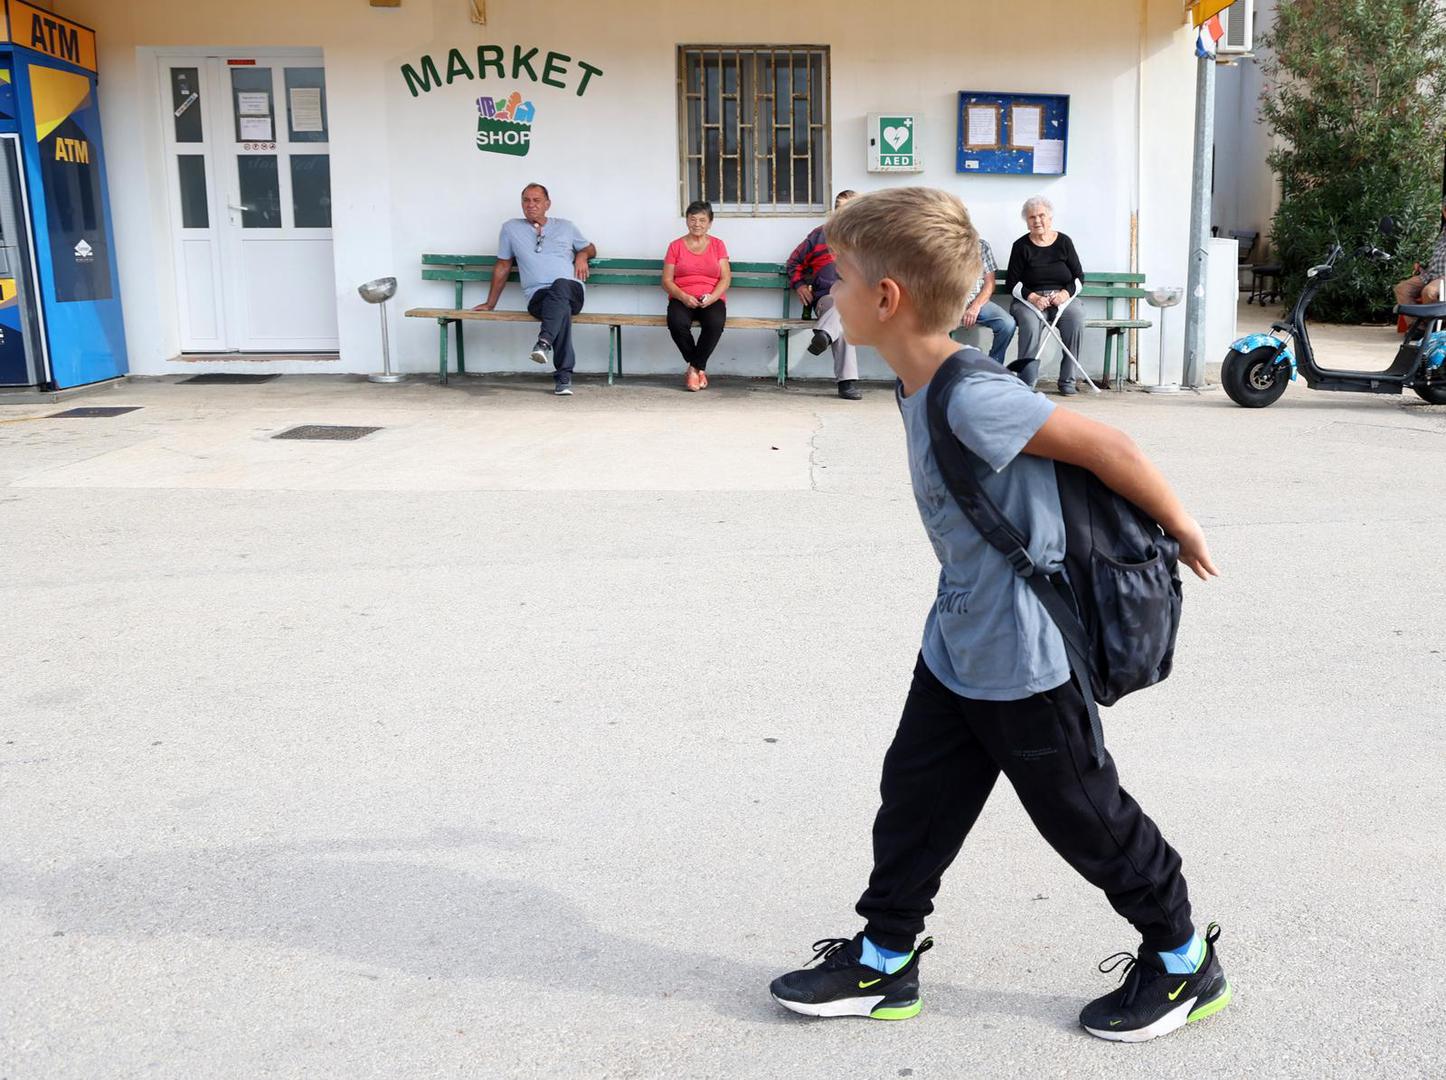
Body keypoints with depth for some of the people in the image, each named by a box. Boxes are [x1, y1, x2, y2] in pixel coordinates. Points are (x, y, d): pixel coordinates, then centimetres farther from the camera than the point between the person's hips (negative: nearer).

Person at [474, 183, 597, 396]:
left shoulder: (566, 226, 22)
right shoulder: (511, 228, 18)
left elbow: (590, 249, 33)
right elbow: (502, 267, 23)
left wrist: (582, 255, 8)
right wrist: (490, 304, 22)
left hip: (571, 291, 1)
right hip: (538, 297, -1)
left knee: (560, 285, -39)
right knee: (561, 308, -39)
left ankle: (544, 342, -51)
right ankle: (564, 376, -44)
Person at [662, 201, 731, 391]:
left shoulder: (717, 245, 13)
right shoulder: (676, 246, 11)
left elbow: (725, 278, 5)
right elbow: (667, 281, 4)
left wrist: (711, 297, -14)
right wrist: (683, 297, -15)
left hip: (712, 299, 0)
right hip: (682, 299, 0)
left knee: (715, 323, -35)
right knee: (677, 323, -35)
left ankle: (695, 368, -15)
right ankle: (699, 369, -13)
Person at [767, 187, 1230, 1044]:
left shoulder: (971, 399, -29)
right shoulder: (924, 387, 0)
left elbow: (1106, 444, -23)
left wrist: (1183, 529, -9)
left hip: (1022, 660, -9)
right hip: (957, 649, 9)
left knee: (1085, 815, 10)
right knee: (915, 798, 15)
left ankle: (1186, 962, 33)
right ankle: (884, 961, 32)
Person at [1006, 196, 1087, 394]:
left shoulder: (1064, 242, 10)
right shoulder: (1021, 246, 5)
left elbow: (1078, 276, 10)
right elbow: (1012, 282, 2)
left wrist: (1065, 293, -9)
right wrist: (1033, 297, -14)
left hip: (1062, 298, 2)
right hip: (1029, 299, -1)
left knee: (1076, 318, -31)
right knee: (1030, 322, -36)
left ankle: (1067, 380, -24)